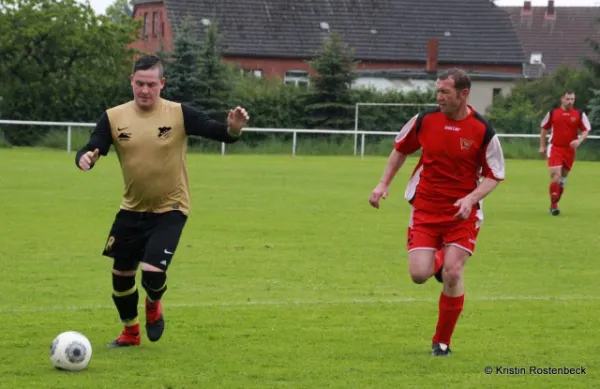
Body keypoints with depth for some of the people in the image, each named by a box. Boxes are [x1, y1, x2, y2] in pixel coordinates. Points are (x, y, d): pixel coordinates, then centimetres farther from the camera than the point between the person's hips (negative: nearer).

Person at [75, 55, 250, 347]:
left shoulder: (179, 114, -13)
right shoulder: (114, 118, -7)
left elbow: (218, 132, -15)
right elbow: (89, 150, -8)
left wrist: (233, 128, -38)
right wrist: (85, 159, -33)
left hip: (170, 210, -4)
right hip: (132, 209, 4)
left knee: (152, 272, -18)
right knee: (121, 274, 12)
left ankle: (153, 305, 19)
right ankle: (130, 332, 37)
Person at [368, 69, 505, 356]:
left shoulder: (483, 131, -10)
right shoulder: (425, 120, -4)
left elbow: (494, 176, -3)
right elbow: (400, 149, 14)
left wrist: (471, 199, -19)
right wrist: (384, 184, 7)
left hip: (462, 213, -2)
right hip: (425, 208, 2)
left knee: (452, 274, -13)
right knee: (419, 275, -9)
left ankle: (442, 342, 5)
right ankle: (437, 261, 31)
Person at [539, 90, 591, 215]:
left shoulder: (579, 114, 0)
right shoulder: (552, 113, 0)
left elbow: (586, 130, 2)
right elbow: (544, 129, 12)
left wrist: (579, 140, -17)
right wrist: (542, 146, 10)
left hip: (570, 149, 3)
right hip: (555, 148, -2)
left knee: (563, 177, 12)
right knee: (555, 174, -18)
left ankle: (555, 202, 28)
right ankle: (553, 205, -13)